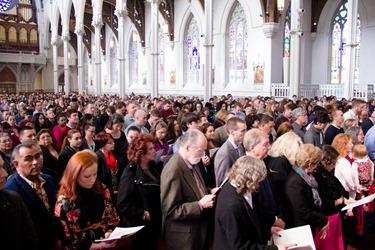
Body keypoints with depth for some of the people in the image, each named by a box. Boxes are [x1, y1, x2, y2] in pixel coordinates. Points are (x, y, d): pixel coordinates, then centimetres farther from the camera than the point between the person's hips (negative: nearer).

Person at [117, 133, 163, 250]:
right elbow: (123, 204, -21)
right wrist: (143, 214, -20)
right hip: (141, 225, -6)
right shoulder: (130, 173, -18)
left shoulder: (154, 166, 3)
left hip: (156, 222, 6)